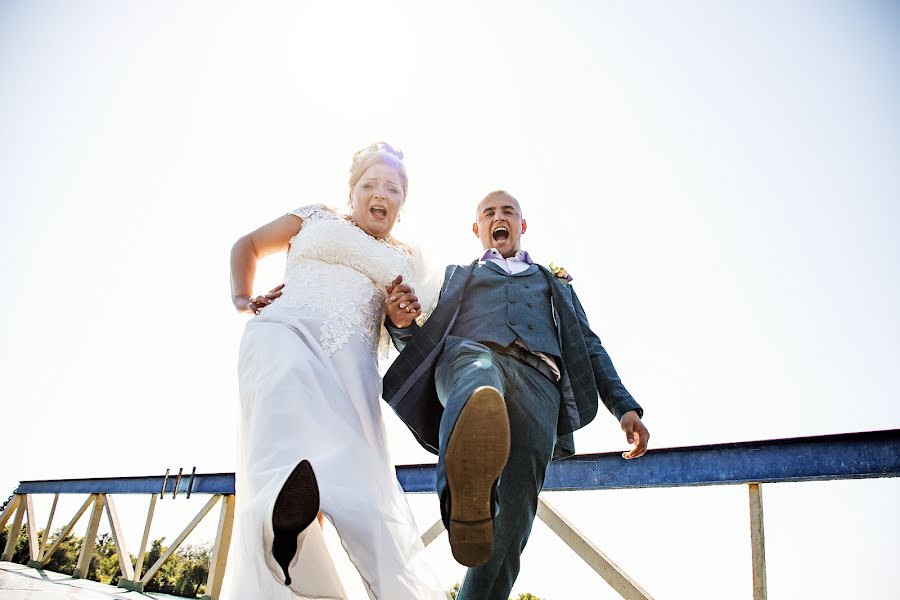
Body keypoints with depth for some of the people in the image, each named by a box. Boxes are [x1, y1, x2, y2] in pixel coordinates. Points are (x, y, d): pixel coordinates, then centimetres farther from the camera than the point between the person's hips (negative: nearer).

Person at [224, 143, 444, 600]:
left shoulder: (404, 258, 30)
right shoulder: (318, 218, 27)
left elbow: (403, 326, 27)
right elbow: (248, 245, 33)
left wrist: (405, 316, 2)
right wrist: (241, 299, 16)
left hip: (350, 361, 2)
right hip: (285, 334, -1)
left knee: (363, 477, -22)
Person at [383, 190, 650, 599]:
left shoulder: (556, 283, 40)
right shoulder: (456, 277, 36)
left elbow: (588, 347, 30)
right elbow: (421, 342, 26)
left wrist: (624, 406, 13)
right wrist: (402, 321, 0)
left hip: (537, 380, 2)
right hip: (468, 353, -2)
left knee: (514, 514, -20)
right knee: (479, 375, -42)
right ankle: (466, 497, -70)